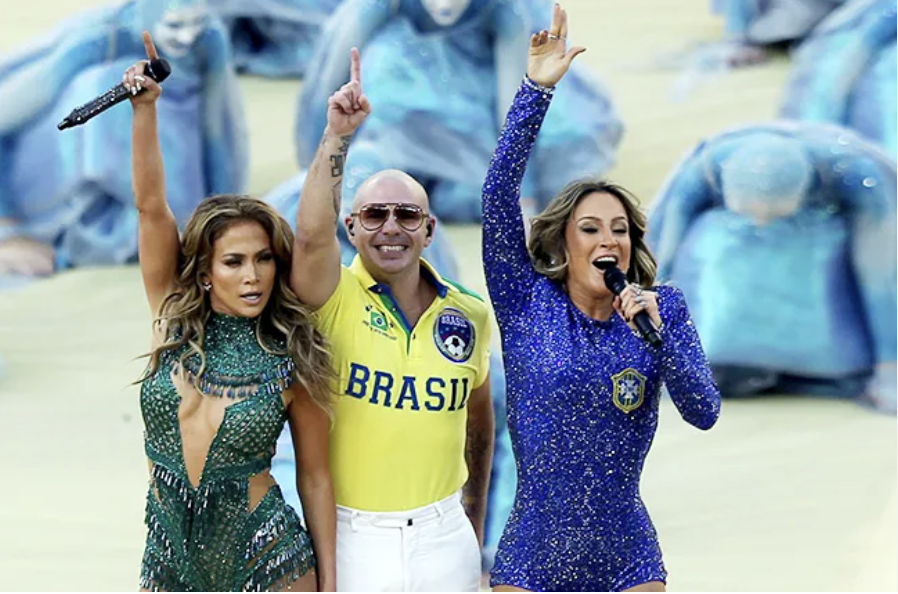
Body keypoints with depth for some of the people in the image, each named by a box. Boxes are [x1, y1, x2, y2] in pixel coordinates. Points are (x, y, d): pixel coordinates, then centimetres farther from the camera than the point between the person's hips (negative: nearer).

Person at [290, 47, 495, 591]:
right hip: (352, 537, -3)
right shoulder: (335, 299, -6)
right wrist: (338, 137, -32)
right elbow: (312, 235, -28)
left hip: (444, 535, 3)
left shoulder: (470, 315, 4)